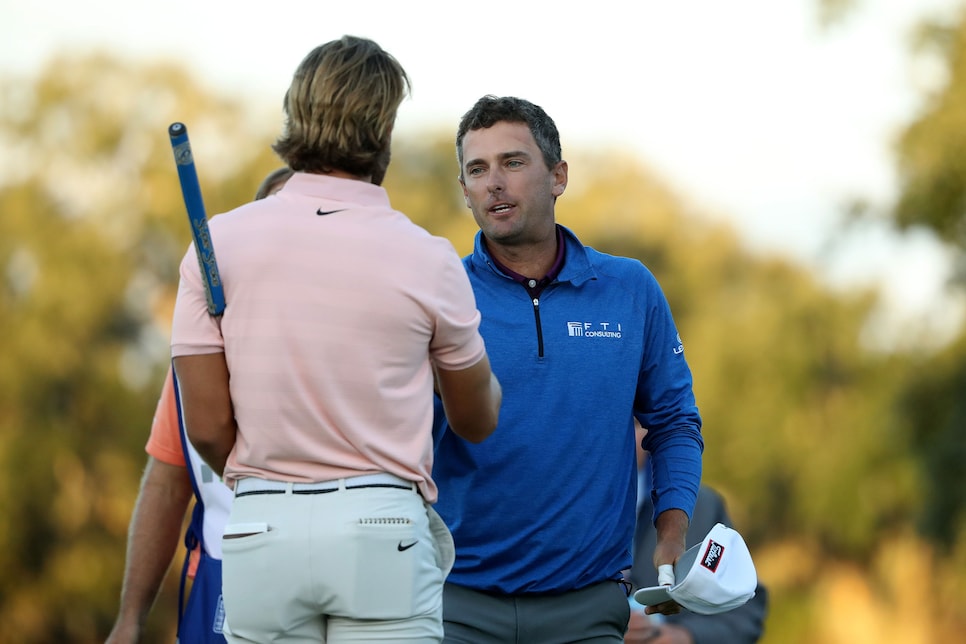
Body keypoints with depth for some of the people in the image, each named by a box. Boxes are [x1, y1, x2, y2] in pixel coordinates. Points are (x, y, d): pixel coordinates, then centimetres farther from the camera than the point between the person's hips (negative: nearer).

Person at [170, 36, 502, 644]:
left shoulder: (219, 242, 1)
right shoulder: (426, 258, -2)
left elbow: (207, 427, 1)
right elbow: (477, 421, 14)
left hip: (260, 530, 2)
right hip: (380, 529, -2)